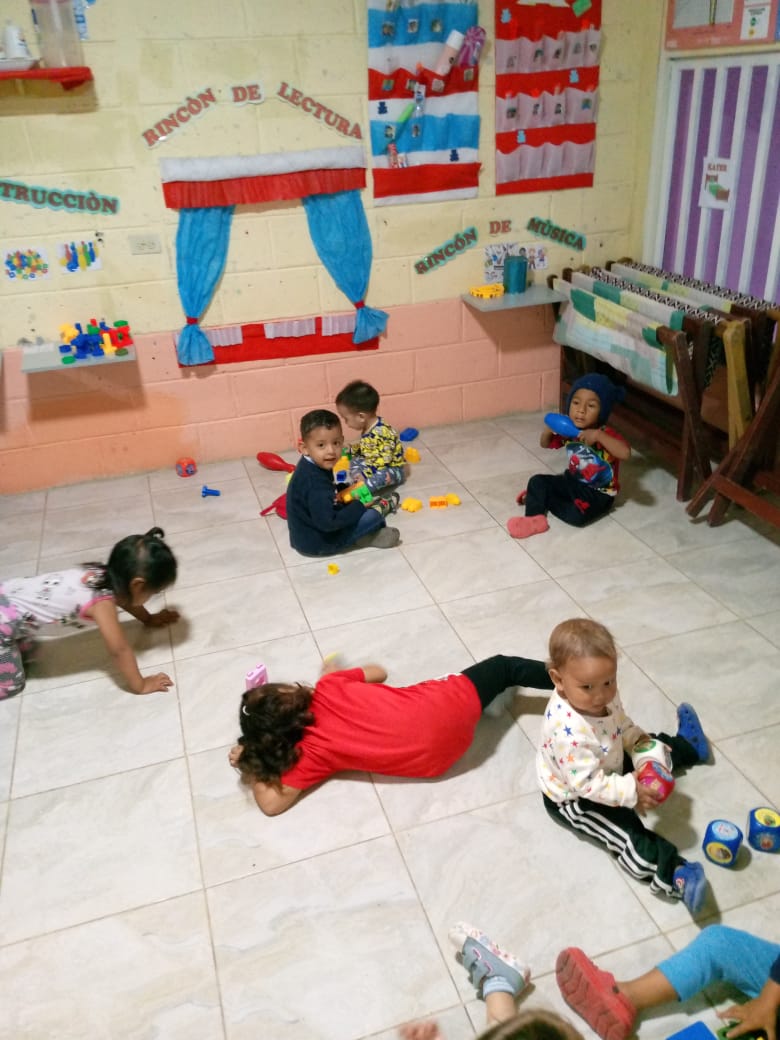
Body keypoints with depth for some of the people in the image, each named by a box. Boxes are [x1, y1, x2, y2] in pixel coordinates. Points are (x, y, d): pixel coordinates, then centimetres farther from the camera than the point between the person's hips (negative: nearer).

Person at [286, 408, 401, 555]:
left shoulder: (311, 465, -1)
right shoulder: (315, 484, -31)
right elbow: (327, 523, -32)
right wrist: (359, 506, -20)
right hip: (316, 543, -9)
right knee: (372, 516, -7)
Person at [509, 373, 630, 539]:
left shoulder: (606, 434, -23)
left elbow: (626, 453, -42)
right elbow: (545, 444, 11)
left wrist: (598, 435, -47)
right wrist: (548, 429, -12)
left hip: (598, 493, -6)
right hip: (572, 481, 6)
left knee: (576, 515, -29)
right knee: (537, 481, -9)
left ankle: (539, 497, -6)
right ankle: (534, 519, -17)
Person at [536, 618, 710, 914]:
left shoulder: (603, 696, -19)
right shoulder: (568, 731, -45)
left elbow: (621, 724, 3)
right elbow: (587, 784, -38)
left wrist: (639, 739, -12)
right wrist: (631, 792, -38)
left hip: (607, 767, 9)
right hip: (574, 799, -8)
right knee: (629, 835, -23)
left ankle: (686, 746, 50)